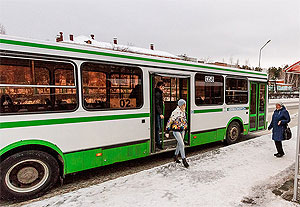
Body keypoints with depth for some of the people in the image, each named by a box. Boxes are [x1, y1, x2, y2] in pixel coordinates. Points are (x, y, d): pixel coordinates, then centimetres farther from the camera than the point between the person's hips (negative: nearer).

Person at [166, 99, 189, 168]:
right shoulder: (176, 112, -19)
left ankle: (175, 157, 35)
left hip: (182, 129, 8)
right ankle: (184, 159, 3)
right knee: (182, 144, -10)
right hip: (176, 130, -8)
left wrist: (185, 127, 23)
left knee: (179, 143, 17)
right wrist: (168, 128, -14)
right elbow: (170, 120, -16)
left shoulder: (183, 111, 6)